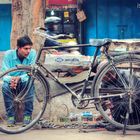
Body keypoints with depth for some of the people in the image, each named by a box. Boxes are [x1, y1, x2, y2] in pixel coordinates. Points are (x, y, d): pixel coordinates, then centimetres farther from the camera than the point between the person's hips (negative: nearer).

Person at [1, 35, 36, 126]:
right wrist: (11, 79, -40)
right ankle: (11, 116, -18)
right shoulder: (9, 54, -15)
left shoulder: (32, 53, -15)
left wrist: (19, 78, -38)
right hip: (11, 81, 0)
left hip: (24, 82, 0)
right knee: (5, 86, -32)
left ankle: (27, 116, -21)